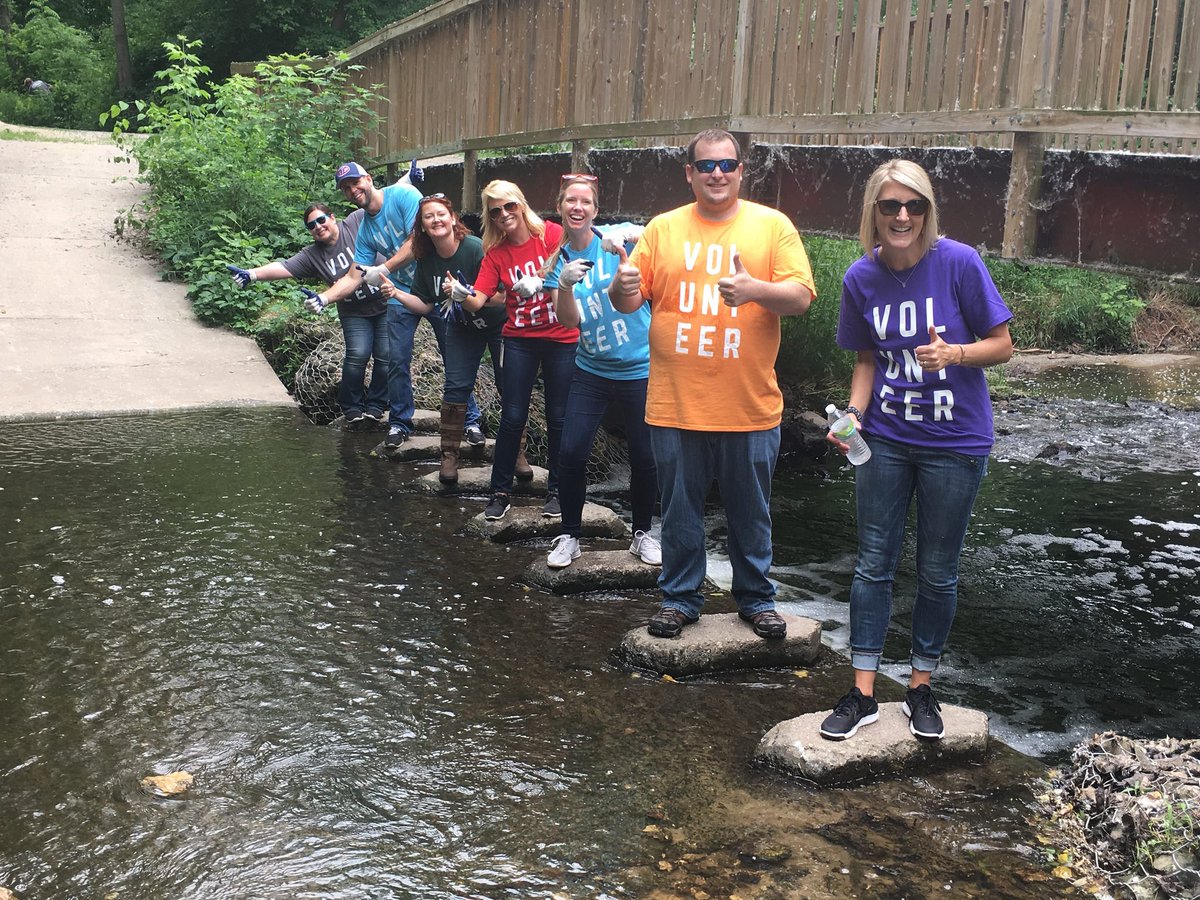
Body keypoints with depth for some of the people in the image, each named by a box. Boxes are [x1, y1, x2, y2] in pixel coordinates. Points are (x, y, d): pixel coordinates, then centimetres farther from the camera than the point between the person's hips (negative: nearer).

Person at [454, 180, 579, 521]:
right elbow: (477, 301, -8)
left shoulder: (552, 234, -6)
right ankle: (500, 492, 10)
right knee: (512, 417, -1)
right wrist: (463, 295, -30)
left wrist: (539, 282, -32)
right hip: (520, 339, 2)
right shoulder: (495, 253, 1)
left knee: (558, 417, 6)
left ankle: (556, 490, 21)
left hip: (562, 338, -2)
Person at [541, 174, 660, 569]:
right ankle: (570, 535, 13)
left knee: (644, 457, 4)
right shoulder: (558, 260, 3)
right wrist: (564, 284, -26)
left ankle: (642, 533, 24)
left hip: (640, 369, -3)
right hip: (591, 370, 3)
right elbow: (568, 320, -7)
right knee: (571, 452, -4)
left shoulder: (615, 238, -7)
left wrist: (629, 234, -43)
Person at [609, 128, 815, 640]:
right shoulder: (662, 229, 7)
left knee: (750, 512, 11)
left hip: (750, 407, -1)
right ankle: (681, 596, 27)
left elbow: (800, 298, -7)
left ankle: (756, 597, 29)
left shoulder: (773, 226, 2)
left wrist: (754, 289, -26)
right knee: (679, 511, 11)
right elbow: (628, 303, 5)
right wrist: (623, 286, -18)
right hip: (674, 405, 1)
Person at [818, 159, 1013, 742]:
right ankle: (863, 694, 16)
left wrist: (954, 353, -26)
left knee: (937, 571, 9)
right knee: (873, 564, 5)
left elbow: (1002, 345, -6)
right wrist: (853, 415, -8)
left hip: (955, 443, -2)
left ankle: (921, 687, 27)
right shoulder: (861, 278, -3)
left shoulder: (958, 263, -13)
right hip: (885, 438, 3)